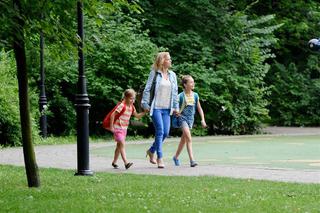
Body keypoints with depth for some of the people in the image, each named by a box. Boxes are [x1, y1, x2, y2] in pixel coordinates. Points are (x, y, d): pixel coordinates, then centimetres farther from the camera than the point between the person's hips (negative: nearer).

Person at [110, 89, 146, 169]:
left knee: (119, 145, 14)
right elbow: (112, 115, -18)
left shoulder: (131, 107, 5)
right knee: (122, 144, -17)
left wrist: (144, 112, -3)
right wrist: (111, 126, -16)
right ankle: (126, 162, -26)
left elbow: (137, 116, 15)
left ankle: (114, 162, 25)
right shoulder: (122, 106, -19)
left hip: (124, 128, 8)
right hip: (117, 128, -8)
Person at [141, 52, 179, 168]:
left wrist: (176, 106, 8)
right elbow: (147, 89, -4)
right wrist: (145, 104, -9)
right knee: (160, 131, -11)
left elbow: (175, 92, 13)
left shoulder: (172, 75, 11)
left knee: (166, 132, 2)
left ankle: (151, 151, 25)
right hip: (156, 107, -5)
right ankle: (159, 158, -4)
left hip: (167, 108, 5)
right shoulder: (154, 73, -3)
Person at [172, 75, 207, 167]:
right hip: (182, 118, -5)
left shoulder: (195, 95, 3)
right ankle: (192, 160, -23)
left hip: (190, 118, 5)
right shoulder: (181, 96, -11)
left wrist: (203, 120, 5)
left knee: (184, 139, 14)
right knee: (189, 138, -18)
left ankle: (176, 157, 31)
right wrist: (177, 113, -15)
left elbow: (199, 108, 9)